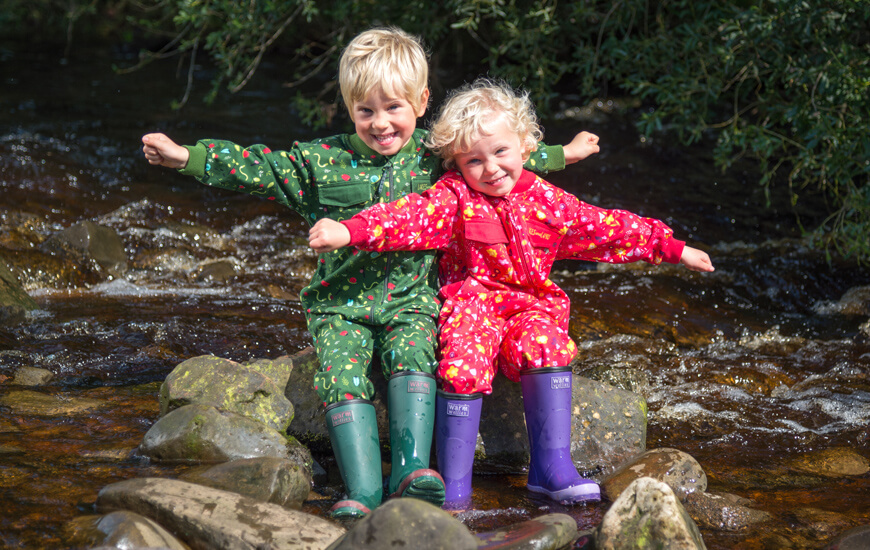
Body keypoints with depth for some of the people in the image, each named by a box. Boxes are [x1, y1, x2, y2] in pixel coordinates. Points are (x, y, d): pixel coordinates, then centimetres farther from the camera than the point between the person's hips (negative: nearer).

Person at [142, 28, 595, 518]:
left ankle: (411, 472, -37)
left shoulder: (436, 157, 4)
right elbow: (257, 167, -2)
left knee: (412, 355, -30)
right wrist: (187, 157, -10)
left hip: (410, 299, 0)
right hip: (342, 305, 0)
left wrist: (560, 155, 23)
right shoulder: (320, 162, 0)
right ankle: (365, 493, -31)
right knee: (343, 377, -24)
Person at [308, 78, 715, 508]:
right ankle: (453, 484, -23)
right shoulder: (454, 197, -2)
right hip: (473, 304, -2)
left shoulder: (542, 199, 7)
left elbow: (604, 228, 15)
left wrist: (673, 249, 21)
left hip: (530, 306, 2)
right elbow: (411, 216, -18)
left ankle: (551, 468, -27)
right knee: (464, 367, -30)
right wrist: (349, 231, -36)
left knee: (545, 343, -30)